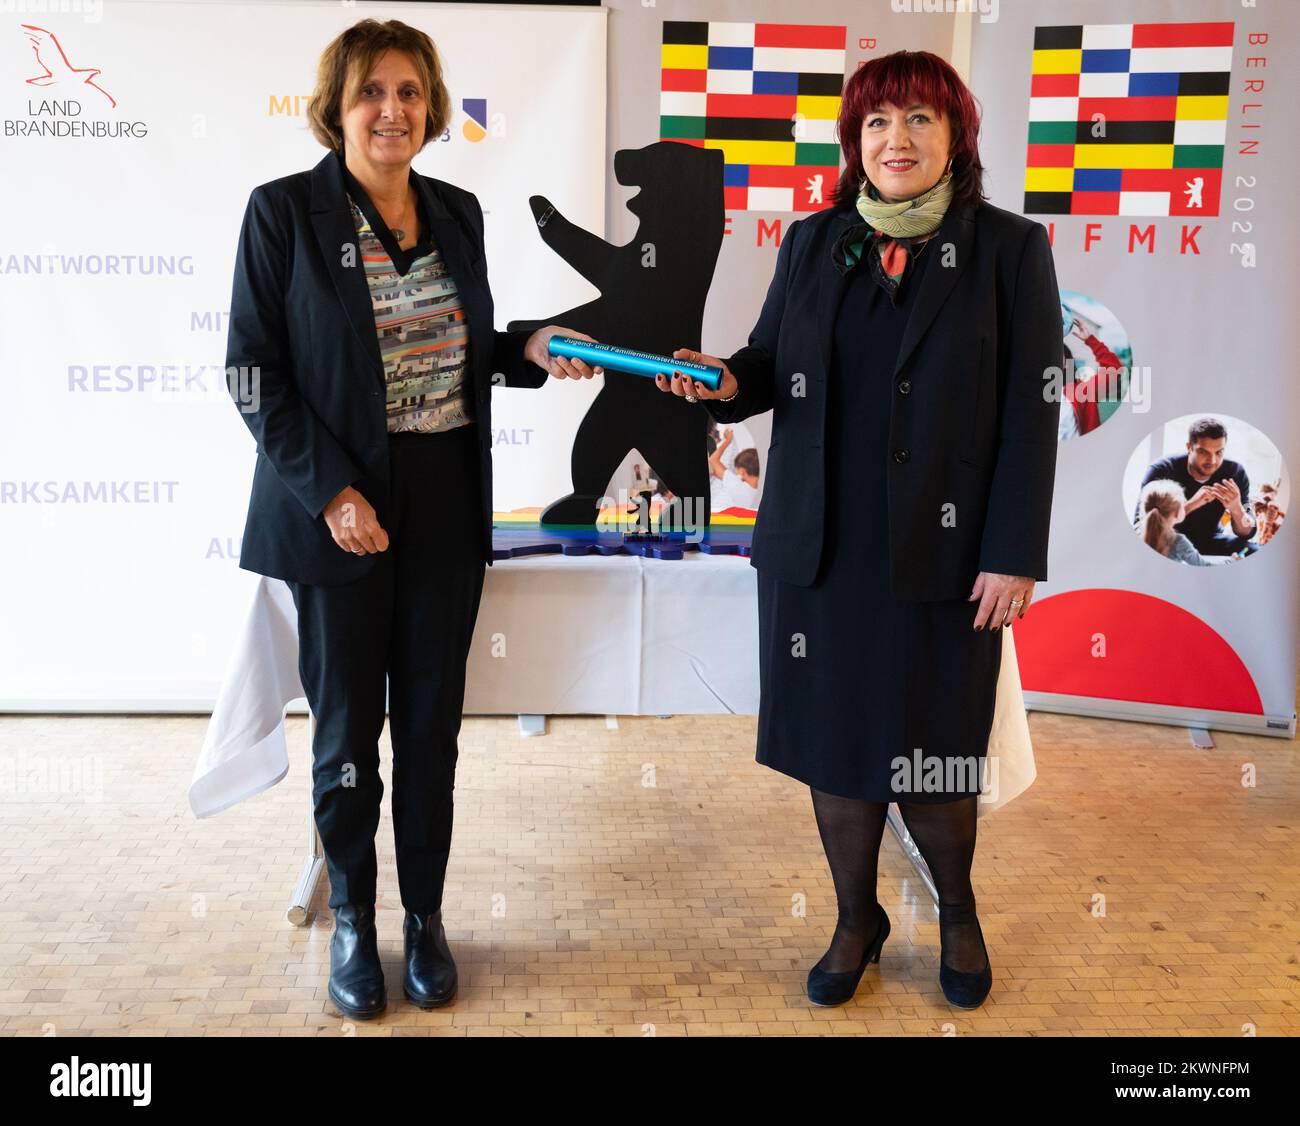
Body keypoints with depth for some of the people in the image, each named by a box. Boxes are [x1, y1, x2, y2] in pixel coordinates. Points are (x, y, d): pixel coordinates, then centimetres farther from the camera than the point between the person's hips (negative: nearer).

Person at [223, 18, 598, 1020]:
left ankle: (425, 916, 28)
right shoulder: (284, 211, -6)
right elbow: (254, 372, -8)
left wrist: (529, 351, -2)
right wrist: (329, 489, -17)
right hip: (339, 513, -4)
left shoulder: (458, 213, 8)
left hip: (447, 512, 4)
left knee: (432, 722, 11)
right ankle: (352, 919, 27)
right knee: (347, 725, 8)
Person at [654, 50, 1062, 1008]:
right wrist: (725, 384, -12)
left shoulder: (1008, 248, -2)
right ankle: (856, 921, 34)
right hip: (818, 547, 3)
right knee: (836, 745, 11)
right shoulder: (811, 243, 7)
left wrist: (1015, 555, -10)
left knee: (929, 759, 7)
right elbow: (772, 364, 12)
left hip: (941, 557, -3)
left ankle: (958, 909, 37)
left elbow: (1031, 412, -5)